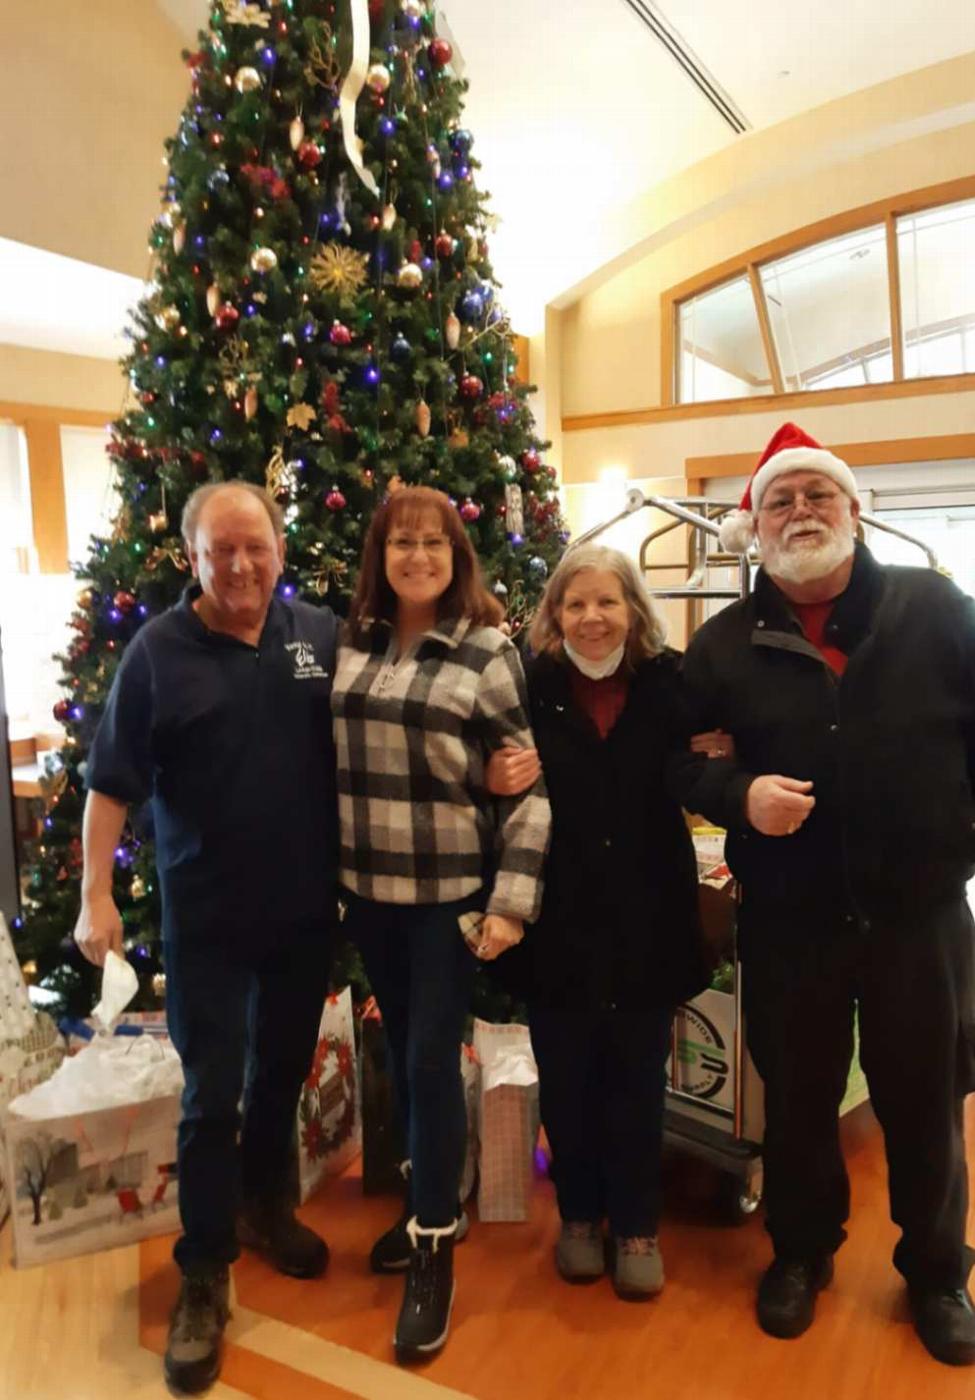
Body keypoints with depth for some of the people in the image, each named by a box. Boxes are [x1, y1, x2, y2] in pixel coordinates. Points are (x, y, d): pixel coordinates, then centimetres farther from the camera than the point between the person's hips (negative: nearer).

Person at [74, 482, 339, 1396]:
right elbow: (111, 785, -7)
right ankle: (203, 1278, 25)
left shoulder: (322, 634, -2)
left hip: (306, 906, 3)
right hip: (205, 915, -3)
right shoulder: (157, 650, -10)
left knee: (283, 1071, 20)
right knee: (212, 1096, 5)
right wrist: (95, 894, -10)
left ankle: (264, 1204, 44)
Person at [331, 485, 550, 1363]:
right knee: (400, 1051, 17)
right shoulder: (352, 645, 4)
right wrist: (331, 874, 8)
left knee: (433, 1058, 2)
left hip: (452, 893, -4)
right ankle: (428, 1200, 39)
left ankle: (436, 1249, 21)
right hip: (368, 890, 5)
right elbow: (333, 759, 11)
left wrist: (514, 899, -14)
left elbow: (531, 785, -10)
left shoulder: (488, 651, -9)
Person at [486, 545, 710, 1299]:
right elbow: (491, 780, 0)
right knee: (566, 1078, 14)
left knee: (638, 1077, 15)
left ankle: (637, 1225, 35)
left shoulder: (671, 683, -4)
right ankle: (579, 1215, 38)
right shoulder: (530, 688, -8)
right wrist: (495, 784, -21)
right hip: (558, 919, 0)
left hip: (647, 917, 1)